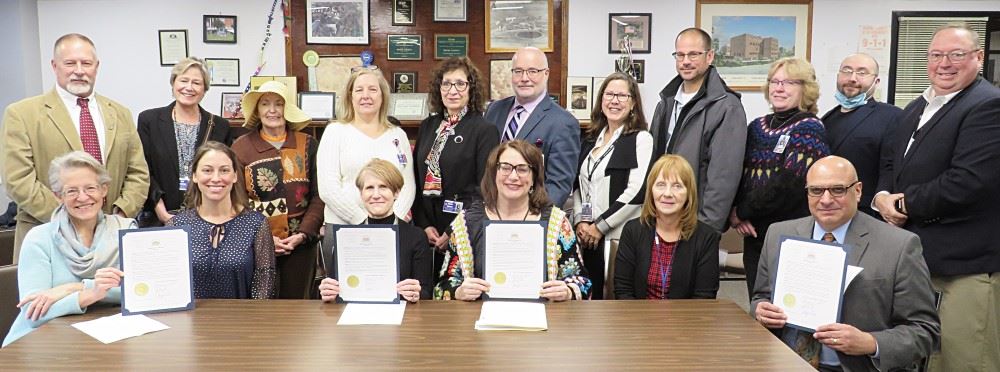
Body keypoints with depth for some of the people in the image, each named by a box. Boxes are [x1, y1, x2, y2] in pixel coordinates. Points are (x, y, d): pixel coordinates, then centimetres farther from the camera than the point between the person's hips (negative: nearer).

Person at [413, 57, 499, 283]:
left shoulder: (484, 130, -6)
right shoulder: (428, 127, 11)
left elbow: (484, 189, -10)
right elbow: (416, 179, 11)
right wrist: (424, 225, 0)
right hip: (427, 231, 5)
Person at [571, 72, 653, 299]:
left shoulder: (641, 139, -4)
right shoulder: (591, 139, 15)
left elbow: (636, 191, -13)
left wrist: (600, 226, -11)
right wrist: (580, 221, 0)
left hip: (621, 236, -5)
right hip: (588, 237, 6)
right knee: (591, 296, 8)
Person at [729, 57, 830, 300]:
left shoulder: (809, 128, -6)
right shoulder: (757, 126, 13)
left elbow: (789, 182, -17)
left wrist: (742, 212, -11)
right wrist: (735, 216, -7)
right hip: (754, 235, 6)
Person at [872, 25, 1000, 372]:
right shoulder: (916, 108, 16)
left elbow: (966, 182, -23)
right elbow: (894, 166, 19)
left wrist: (905, 203, -11)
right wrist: (883, 196, -3)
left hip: (967, 265, -8)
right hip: (915, 256, 8)